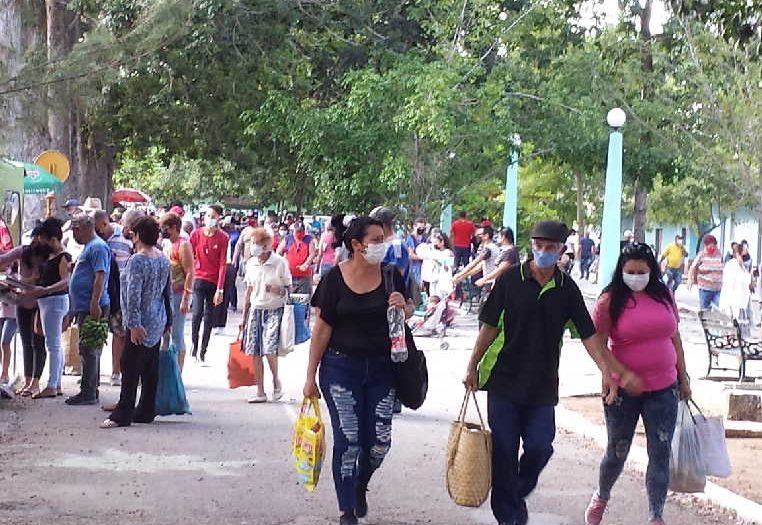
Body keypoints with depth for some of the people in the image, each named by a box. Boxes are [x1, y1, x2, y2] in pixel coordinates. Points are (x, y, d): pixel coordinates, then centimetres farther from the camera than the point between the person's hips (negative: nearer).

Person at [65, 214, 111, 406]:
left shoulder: (97, 247, -12)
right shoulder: (89, 247, 21)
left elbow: (100, 277, -21)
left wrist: (95, 304, -27)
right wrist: (75, 310, 26)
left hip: (92, 308, -11)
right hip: (84, 308, 11)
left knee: (88, 350, -9)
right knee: (88, 351, 13)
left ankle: (88, 392, -8)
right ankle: (90, 390, 18)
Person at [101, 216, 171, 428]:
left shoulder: (137, 260, -16)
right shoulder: (163, 259, 10)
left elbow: (134, 294, -21)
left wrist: (134, 324, -23)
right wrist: (168, 322, 24)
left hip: (141, 322, -8)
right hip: (158, 321, 8)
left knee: (130, 367, -8)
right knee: (150, 368, 12)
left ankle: (123, 415, -10)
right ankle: (146, 411, 17)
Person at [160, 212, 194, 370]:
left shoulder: (183, 245, -12)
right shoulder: (167, 244, 15)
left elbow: (190, 273, -17)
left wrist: (185, 299, -22)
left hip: (178, 294, -9)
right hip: (165, 294, 9)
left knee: (177, 335, -5)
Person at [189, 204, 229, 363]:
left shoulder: (222, 238, -2)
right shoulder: (196, 234, 0)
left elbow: (223, 264, -5)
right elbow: (190, 259, 4)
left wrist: (220, 289, -10)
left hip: (214, 282, 0)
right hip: (199, 279, 0)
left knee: (208, 318, 6)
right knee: (197, 313, -15)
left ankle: (203, 352, 14)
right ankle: (194, 348, 0)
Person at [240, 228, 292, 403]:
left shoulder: (280, 263, -7)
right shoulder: (251, 264, 8)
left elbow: (289, 289, -1)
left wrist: (277, 290, -22)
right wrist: (244, 316, 16)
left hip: (274, 310, -5)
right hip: (255, 310, 5)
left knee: (270, 350, -17)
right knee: (255, 353, 1)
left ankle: (276, 380, 11)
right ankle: (260, 392, 9)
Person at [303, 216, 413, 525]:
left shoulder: (391, 276, 0)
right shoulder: (335, 279, -8)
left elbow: (407, 315, 16)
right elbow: (322, 328, -4)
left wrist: (403, 306, -10)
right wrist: (311, 375, -3)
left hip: (381, 369, 3)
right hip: (341, 368, -3)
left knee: (379, 442, 2)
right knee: (348, 441, -3)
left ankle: (360, 485, 34)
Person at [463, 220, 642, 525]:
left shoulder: (567, 289, 2)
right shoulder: (511, 280, -4)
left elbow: (588, 334, 2)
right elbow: (490, 326, 1)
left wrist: (608, 371, -9)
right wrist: (472, 367, 0)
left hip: (543, 385, 2)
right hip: (505, 382, -2)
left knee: (540, 448, -4)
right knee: (504, 452, 1)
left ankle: (517, 496, 24)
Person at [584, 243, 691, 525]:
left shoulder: (664, 295, 3)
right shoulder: (610, 300, -9)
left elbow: (674, 337, 12)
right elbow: (598, 343, -8)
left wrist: (683, 377, 14)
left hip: (663, 388, 3)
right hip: (624, 390, -2)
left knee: (660, 454, -1)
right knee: (617, 452, 13)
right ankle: (601, 497, 40)